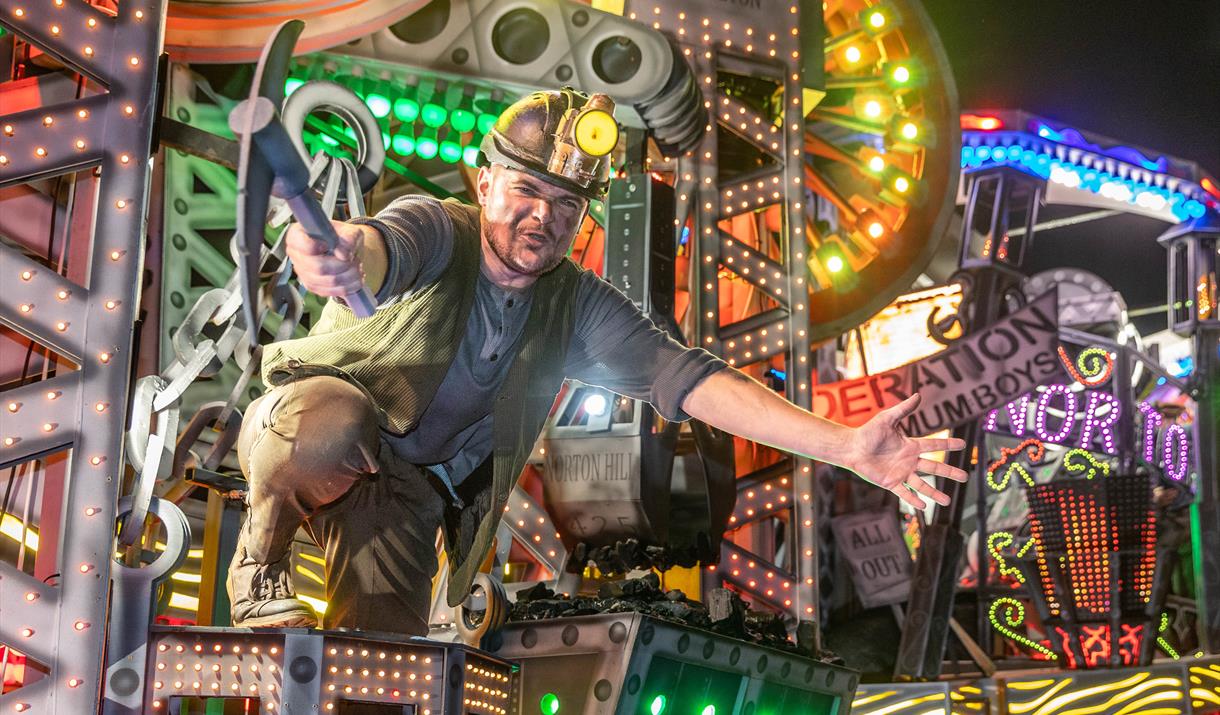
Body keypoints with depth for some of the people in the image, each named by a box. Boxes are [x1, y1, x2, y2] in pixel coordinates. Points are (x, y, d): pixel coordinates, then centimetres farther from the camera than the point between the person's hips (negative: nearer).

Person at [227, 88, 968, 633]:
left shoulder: (578, 307, -9)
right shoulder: (436, 232, -21)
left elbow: (687, 377, -19)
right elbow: (382, 246, -46)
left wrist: (846, 446, -31)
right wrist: (341, 252, -75)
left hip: (414, 490, 4)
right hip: (314, 444, -4)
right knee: (333, 416, -39)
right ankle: (262, 564, -10)